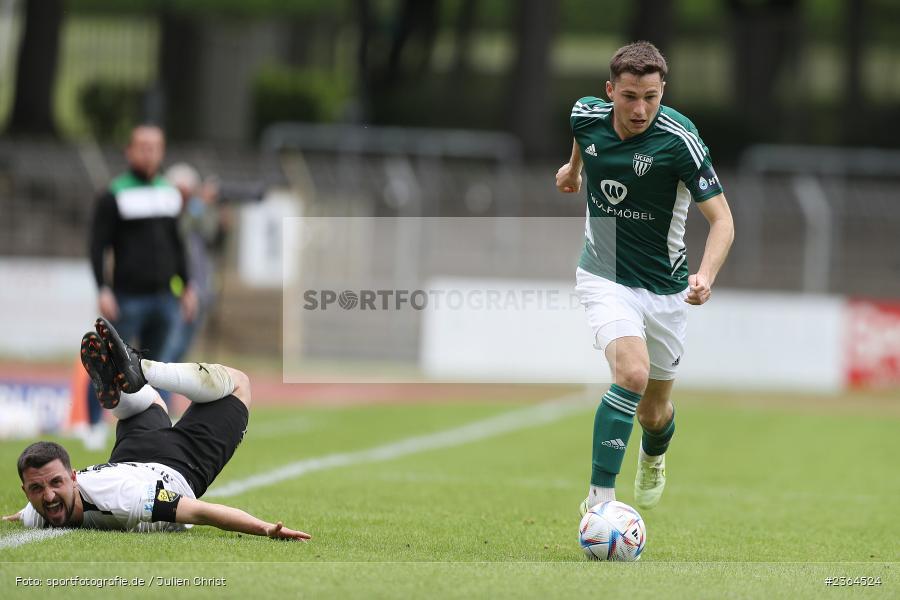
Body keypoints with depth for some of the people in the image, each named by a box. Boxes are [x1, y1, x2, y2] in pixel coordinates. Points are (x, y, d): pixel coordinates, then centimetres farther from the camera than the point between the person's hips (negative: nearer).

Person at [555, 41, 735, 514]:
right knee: (632, 373, -27)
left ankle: (654, 456, 51)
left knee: (654, 412, 13)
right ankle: (599, 498, -24)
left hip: (665, 290, 0)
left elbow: (721, 218, -20)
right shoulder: (586, 116, -11)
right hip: (604, 277, 0)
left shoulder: (680, 141, -22)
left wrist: (706, 275, -37)